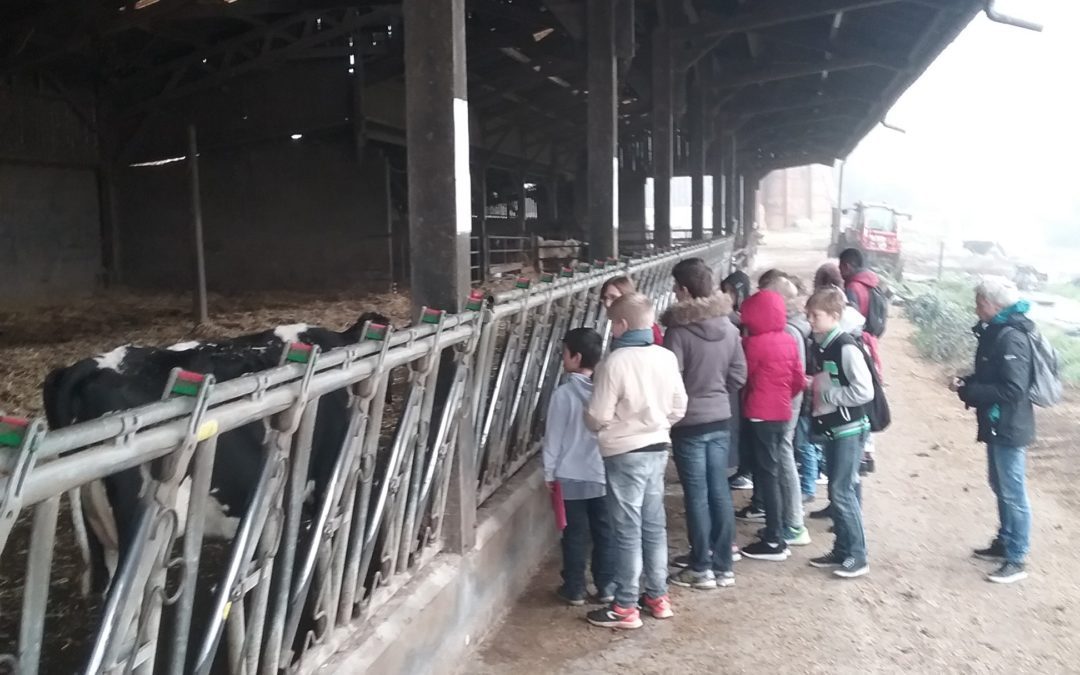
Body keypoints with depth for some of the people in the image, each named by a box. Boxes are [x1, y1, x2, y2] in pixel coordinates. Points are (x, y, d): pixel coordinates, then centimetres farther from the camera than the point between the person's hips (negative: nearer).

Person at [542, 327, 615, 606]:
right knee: (604, 532, 12)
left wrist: (549, 472, 2)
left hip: (571, 477, -3)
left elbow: (553, 437, -9)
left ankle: (574, 590, 15)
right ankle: (607, 586, 19)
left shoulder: (563, 394, -14)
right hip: (603, 474, 3)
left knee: (575, 534, 7)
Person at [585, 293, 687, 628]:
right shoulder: (667, 357, 1)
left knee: (627, 531, 1)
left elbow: (598, 418, -16)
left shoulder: (615, 362, -19)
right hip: (658, 449, 7)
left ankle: (625, 607, 10)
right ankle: (658, 597, 26)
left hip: (625, 454, -7)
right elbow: (678, 408, 8)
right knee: (654, 525, 16)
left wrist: (590, 416, 6)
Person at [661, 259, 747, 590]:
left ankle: (701, 569, 11)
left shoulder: (679, 330, -18)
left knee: (697, 495, 3)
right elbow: (739, 375, 6)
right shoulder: (728, 327, 0)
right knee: (720, 491, 12)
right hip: (721, 419, 6)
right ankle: (723, 565, 20)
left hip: (689, 422, -6)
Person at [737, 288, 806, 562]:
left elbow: (744, 377, -5)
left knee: (766, 473, -2)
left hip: (760, 415, -7)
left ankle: (774, 541, 1)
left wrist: (745, 401, 13)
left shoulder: (753, 343, -15)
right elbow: (799, 380, 9)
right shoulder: (788, 341, 4)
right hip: (782, 413, 7)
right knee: (772, 471, 15)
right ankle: (774, 531, 23)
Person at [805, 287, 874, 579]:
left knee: (842, 491, -4)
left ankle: (857, 555, 7)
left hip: (849, 430, -8)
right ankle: (842, 550, 24)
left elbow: (865, 391, -23)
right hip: (831, 428, 8)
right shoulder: (820, 344, 7)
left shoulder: (846, 348, -19)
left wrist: (826, 395, -17)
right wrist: (814, 388, 1)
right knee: (837, 491, 14)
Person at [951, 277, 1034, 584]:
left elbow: (1012, 389, -25)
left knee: (1013, 493, 0)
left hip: (1009, 427, -10)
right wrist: (968, 382, 0)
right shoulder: (994, 332, 8)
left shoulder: (1012, 338, -21)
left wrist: (968, 392, -19)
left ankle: (1017, 560, 9)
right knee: (1000, 488, 19)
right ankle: (1004, 543, 33)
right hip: (996, 424, 10)